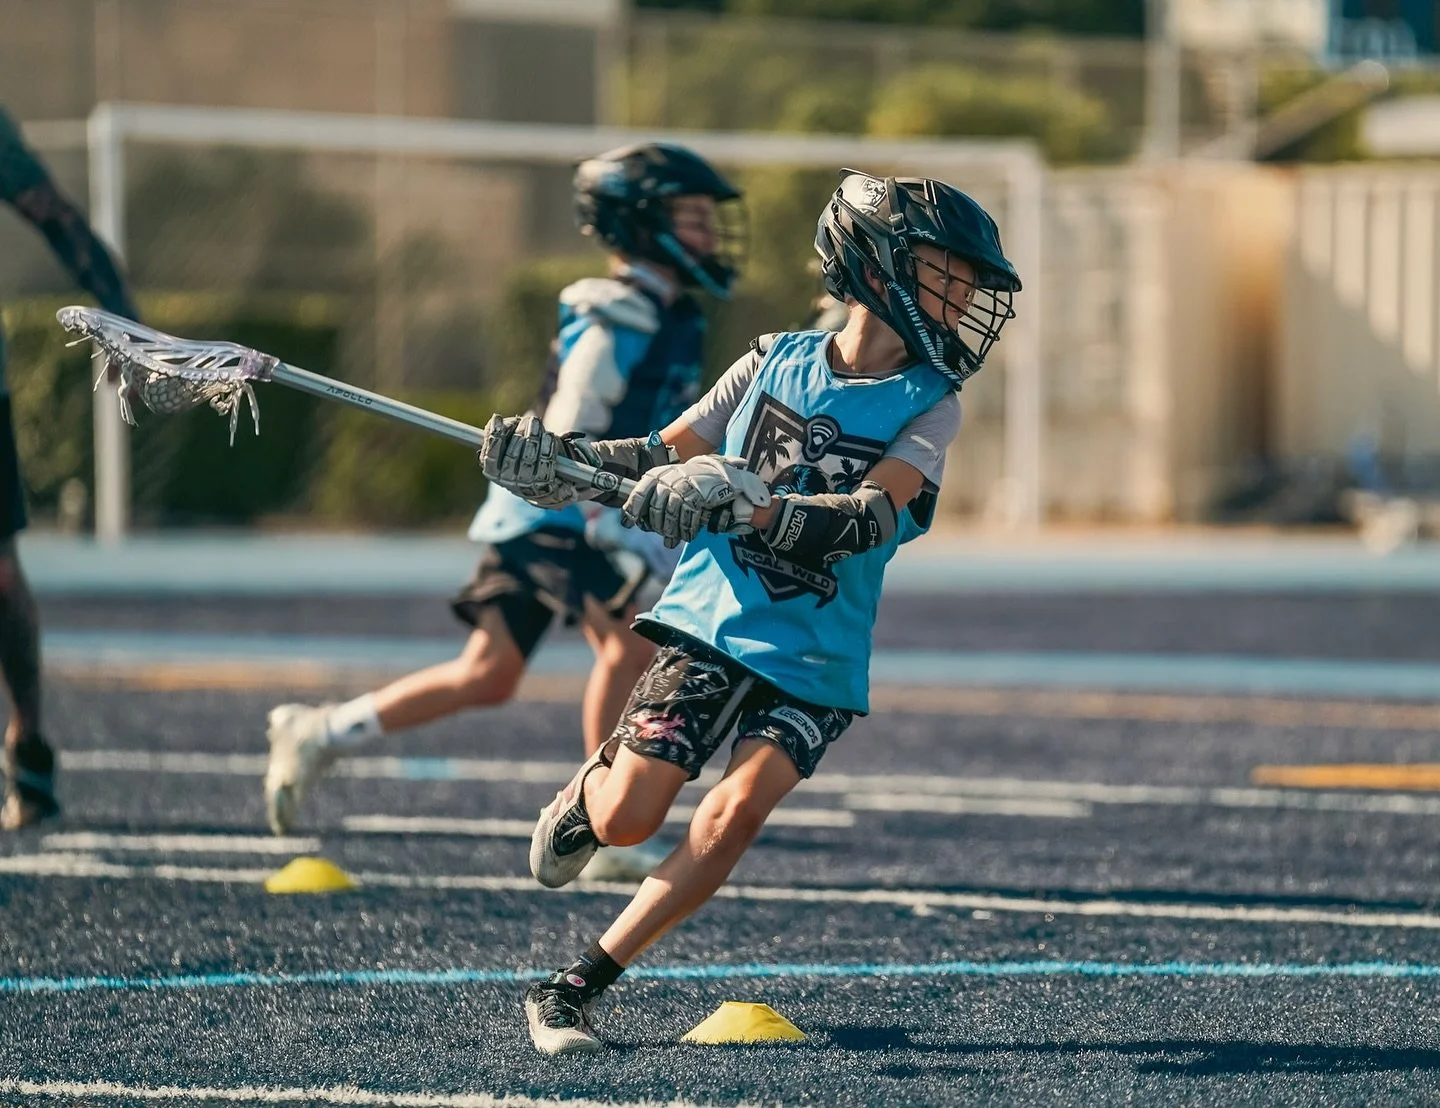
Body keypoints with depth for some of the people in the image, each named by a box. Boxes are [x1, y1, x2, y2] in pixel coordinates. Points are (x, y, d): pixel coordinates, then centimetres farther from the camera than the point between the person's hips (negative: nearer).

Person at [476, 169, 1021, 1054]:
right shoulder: (778, 361, 3)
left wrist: (748, 507, -36)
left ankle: (577, 989, -10)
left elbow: (871, 518, -20)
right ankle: (588, 790, 29)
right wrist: (558, 459, -11)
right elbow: (663, 459, 7)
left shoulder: (929, 406, -3)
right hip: (712, 622, 1)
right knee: (625, 819, -10)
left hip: (815, 658, -1)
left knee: (736, 813, -21)